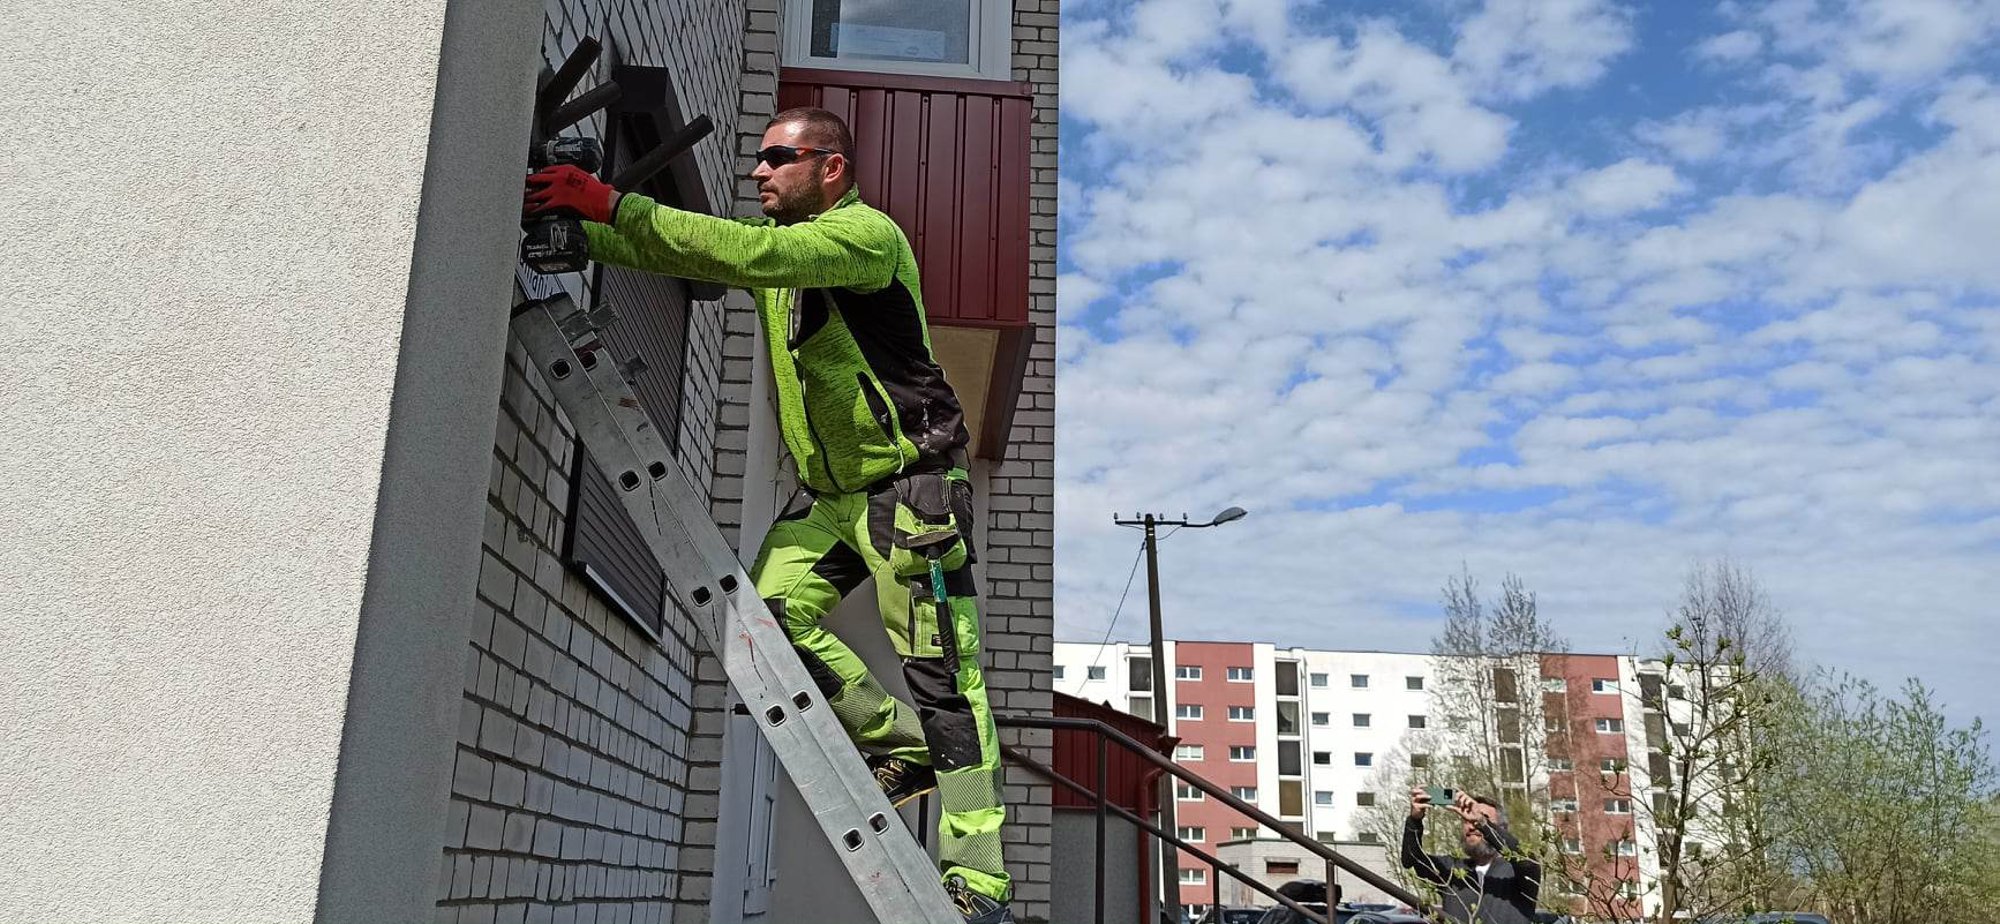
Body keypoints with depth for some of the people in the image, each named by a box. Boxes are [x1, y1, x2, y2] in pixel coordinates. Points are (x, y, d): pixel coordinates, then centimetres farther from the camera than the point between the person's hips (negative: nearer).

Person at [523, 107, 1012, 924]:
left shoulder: (868, 233, -15)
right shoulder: (774, 238, 12)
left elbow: (751, 254, -30)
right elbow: (672, 253, 6)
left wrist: (615, 205, -30)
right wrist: (573, 225, -10)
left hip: (910, 488, -8)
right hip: (828, 491, 8)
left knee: (943, 679, -8)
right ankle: (902, 749, 10)